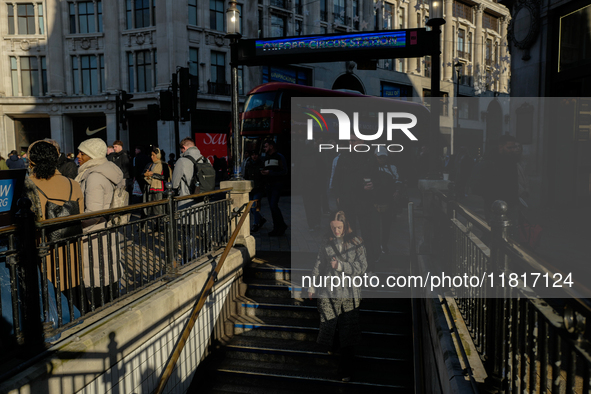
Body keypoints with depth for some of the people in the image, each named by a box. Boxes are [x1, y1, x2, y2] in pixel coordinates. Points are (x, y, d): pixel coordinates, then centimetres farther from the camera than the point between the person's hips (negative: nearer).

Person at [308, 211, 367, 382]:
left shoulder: (356, 243, -1)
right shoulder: (326, 244, 3)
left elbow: (362, 267, -5)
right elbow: (318, 266, 10)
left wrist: (340, 265, -16)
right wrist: (312, 287, 12)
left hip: (349, 293, -1)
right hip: (328, 293, 1)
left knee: (348, 335, 4)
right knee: (328, 326, 3)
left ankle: (346, 372, 19)